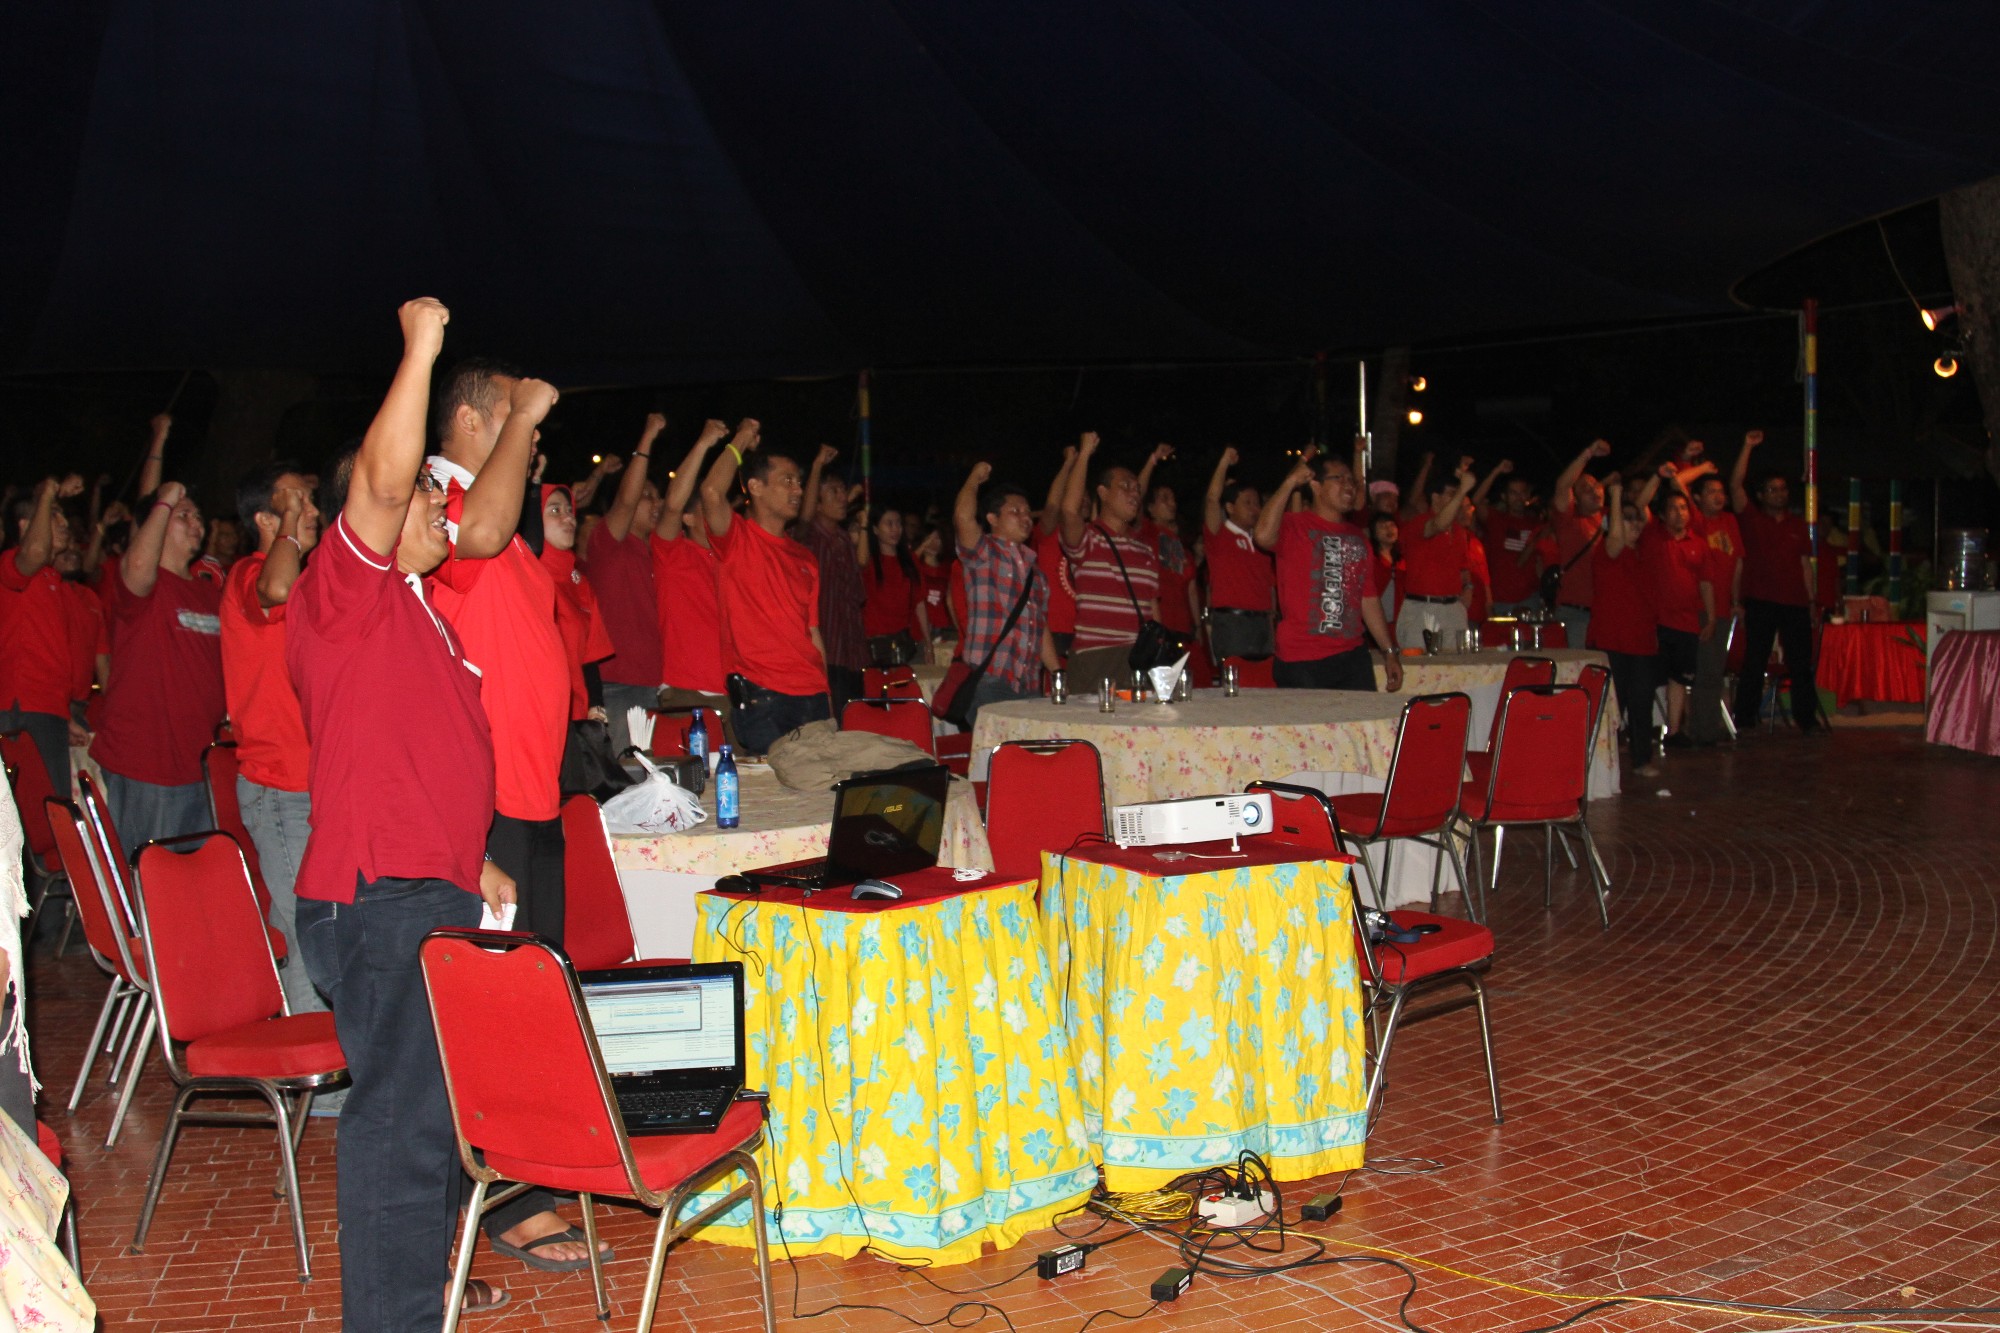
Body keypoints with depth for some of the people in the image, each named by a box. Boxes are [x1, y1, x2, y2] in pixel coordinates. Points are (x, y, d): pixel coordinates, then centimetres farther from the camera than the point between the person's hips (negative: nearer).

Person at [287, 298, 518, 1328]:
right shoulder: (343, 583, -7)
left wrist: (473, 863, 25)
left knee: (431, 1096, 19)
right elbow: (381, 478, -27)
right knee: (402, 1107, -7)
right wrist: (419, 350, -22)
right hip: (379, 895, -10)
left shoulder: (413, 612, 22)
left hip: (431, 890, 10)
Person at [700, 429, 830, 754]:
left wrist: (827, 698, 12)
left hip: (813, 697, 6)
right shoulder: (737, 539, 1)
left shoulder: (804, 559, 19)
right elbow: (712, 491, -20)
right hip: (761, 698, -6)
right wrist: (741, 443, -4)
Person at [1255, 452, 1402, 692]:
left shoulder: (1357, 537, 17)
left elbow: (1369, 599, 21)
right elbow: (1264, 536, -26)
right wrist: (1289, 483, -17)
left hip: (1353, 657, 6)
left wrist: (1389, 652, 18)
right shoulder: (1294, 527, -2)